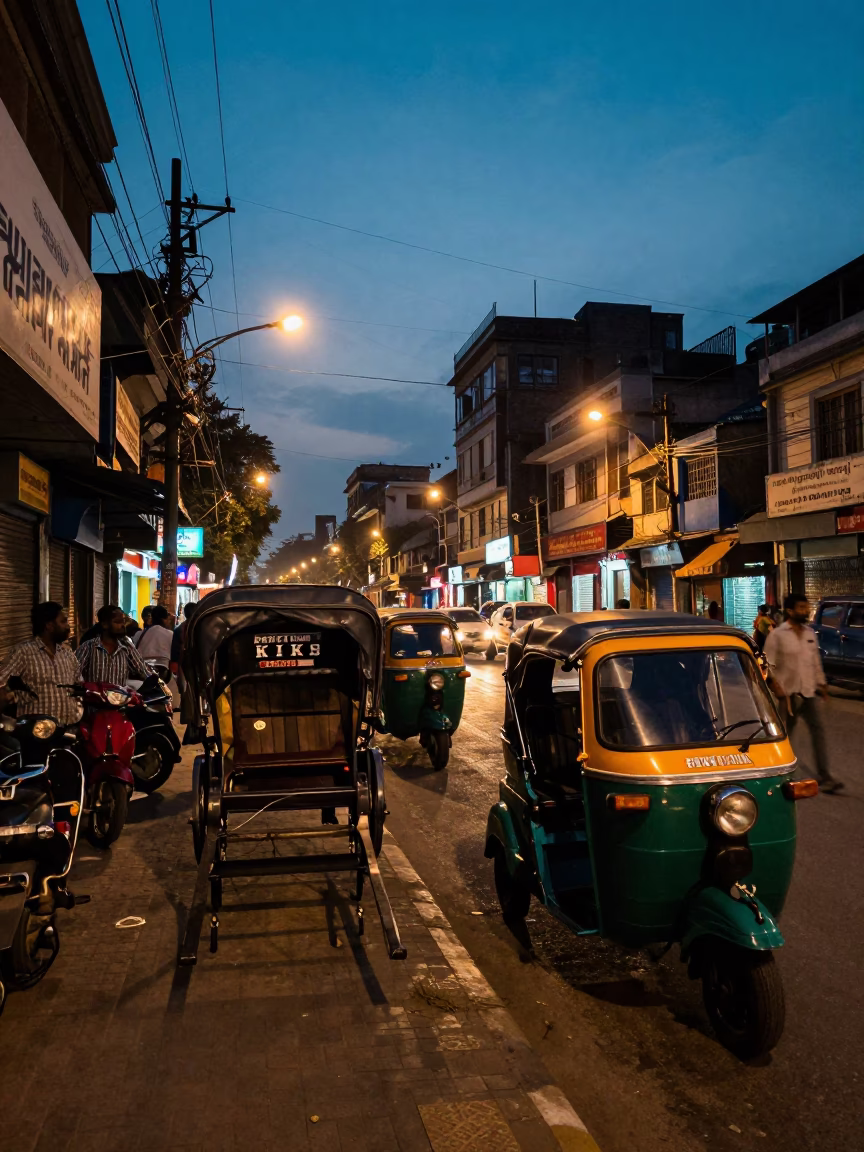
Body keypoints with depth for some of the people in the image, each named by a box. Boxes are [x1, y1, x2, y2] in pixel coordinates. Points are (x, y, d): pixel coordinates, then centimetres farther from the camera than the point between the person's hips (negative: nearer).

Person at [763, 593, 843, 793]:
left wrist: (822, 684, 14)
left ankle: (824, 777, 1)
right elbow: (768, 665, -12)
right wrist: (776, 687, -18)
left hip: (809, 692, 5)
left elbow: (816, 662, 16)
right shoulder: (777, 635, -11)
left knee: (818, 731, -2)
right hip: (789, 694, -5)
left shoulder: (810, 633, 8)